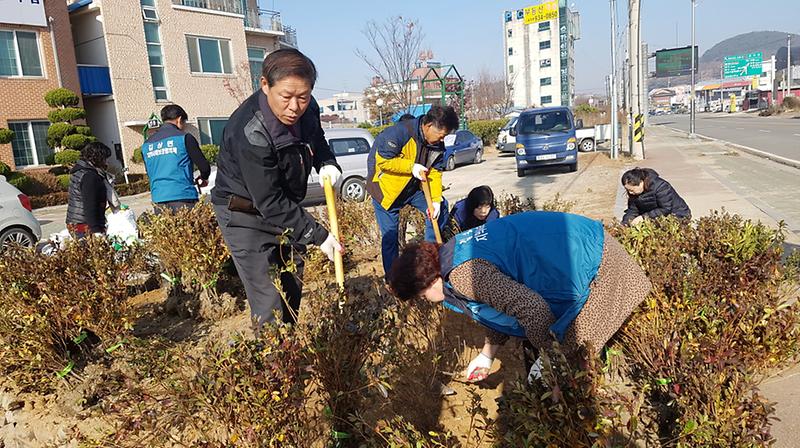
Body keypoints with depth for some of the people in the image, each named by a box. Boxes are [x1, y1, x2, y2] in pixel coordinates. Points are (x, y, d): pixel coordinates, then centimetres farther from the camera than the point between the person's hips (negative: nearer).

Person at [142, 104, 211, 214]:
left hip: (158, 200, 5)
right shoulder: (184, 138, -3)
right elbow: (205, 168, -4)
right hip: (183, 198, -5)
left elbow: (150, 173, 21)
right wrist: (203, 179, 17)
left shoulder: (146, 144, 14)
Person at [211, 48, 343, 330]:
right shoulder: (249, 133, -33)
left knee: (292, 290, 18)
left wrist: (327, 163, -10)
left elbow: (317, 138, 12)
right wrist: (317, 235, -31)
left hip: (284, 209, 8)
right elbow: (269, 201, -31)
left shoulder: (306, 110, -12)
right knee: (269, 305, -12)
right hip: (245, 216, -7)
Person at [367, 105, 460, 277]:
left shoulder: (437, 144, -7)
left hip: (413, 186, 7)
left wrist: (436, 200, -15)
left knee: (440, 208, 0)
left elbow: (435, 172, -4)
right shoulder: (400, 132, -28)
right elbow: (383, 161, -27)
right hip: (386, 186, -6)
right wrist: (412, 167, -29)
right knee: (390, 235, -4)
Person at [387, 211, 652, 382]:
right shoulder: (459, 249, 7)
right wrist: (487, 355, 22)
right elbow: (505, 300, 17)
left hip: (589, 258, -10)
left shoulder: (462, 275, -26)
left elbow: (532, 308, -31)